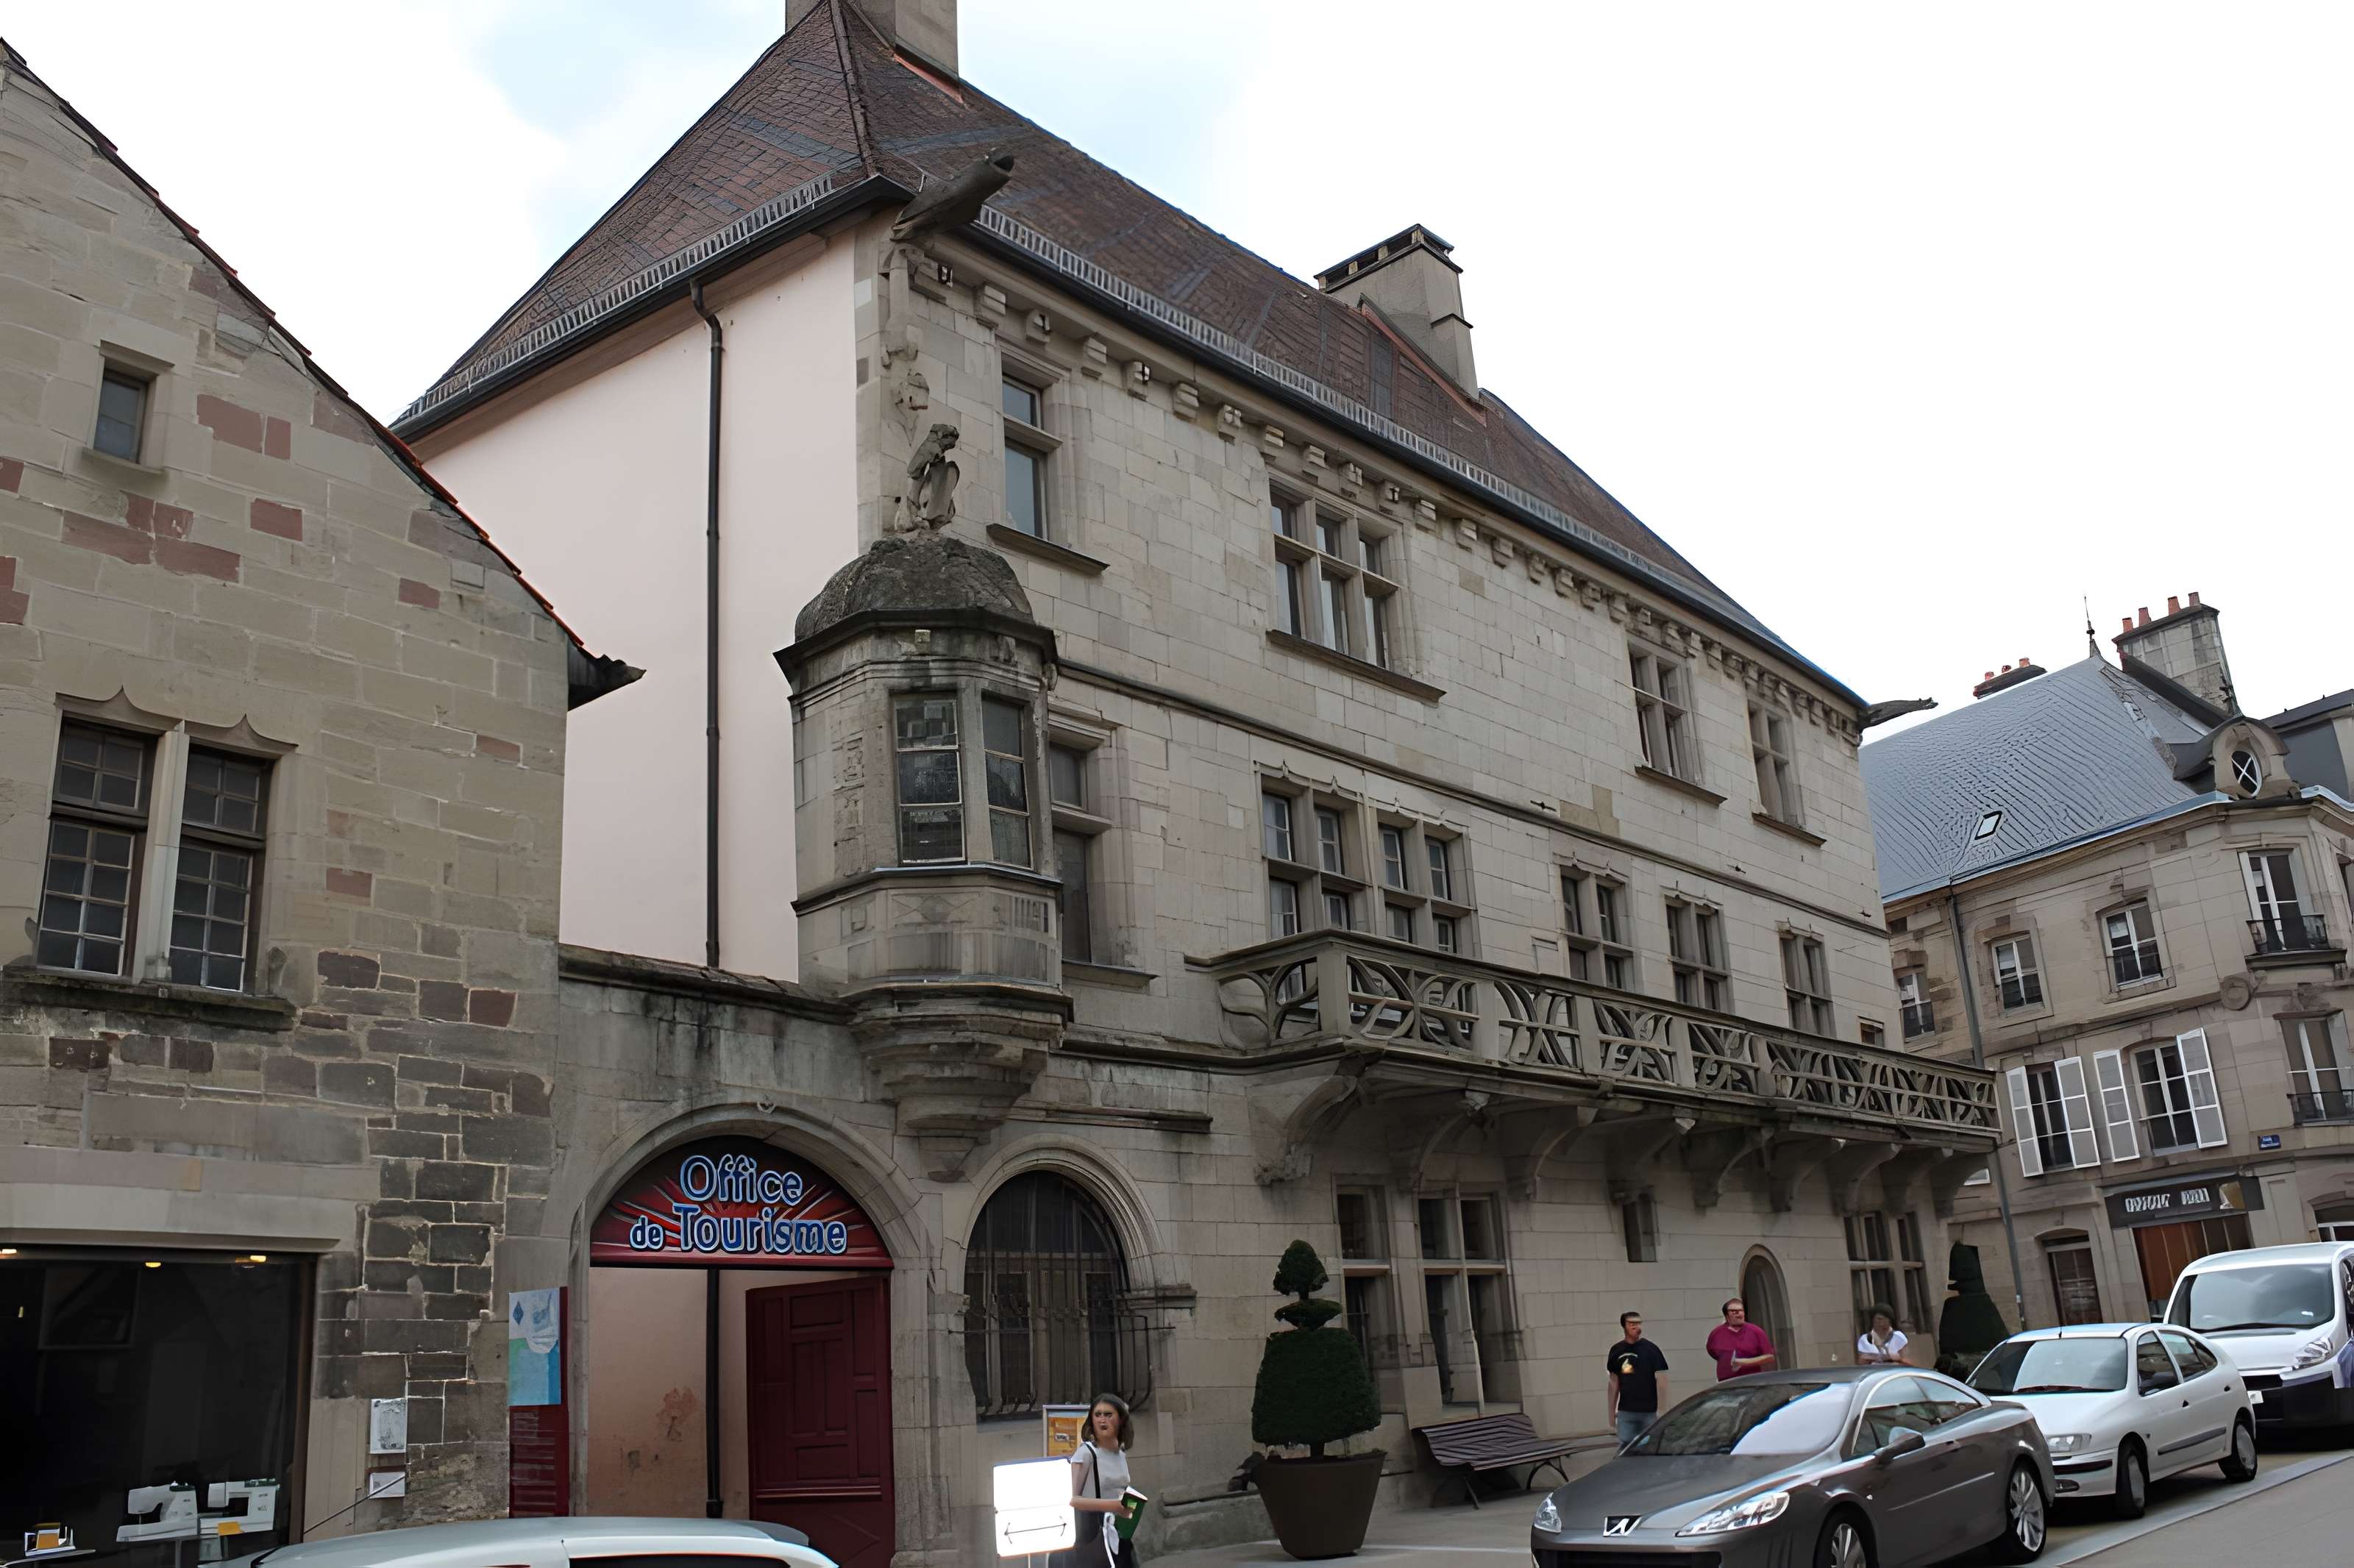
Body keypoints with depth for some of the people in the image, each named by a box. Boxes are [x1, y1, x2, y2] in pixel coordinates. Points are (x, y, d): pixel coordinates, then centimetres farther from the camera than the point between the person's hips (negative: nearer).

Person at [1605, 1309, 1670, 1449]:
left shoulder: (1651, 1349, -4)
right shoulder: (1617, 1351, 6)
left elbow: (1661, 1381, -5)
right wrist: (1612, 1411, 13)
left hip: (1649, 1411, -2)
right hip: (1625, 1412, 2)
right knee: (1624, 1449, -2)